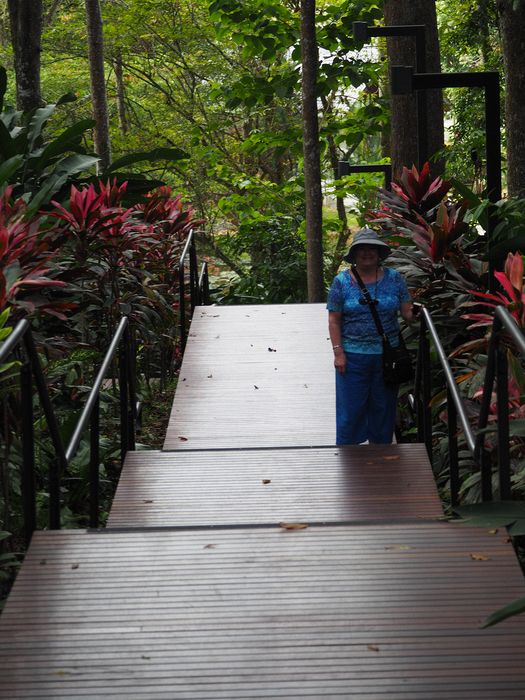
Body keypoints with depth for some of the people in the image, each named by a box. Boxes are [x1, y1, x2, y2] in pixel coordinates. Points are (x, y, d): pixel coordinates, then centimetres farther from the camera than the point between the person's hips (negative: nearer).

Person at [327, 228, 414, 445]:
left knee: (383, 406, 10)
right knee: (351, 407, 1)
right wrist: (338, 352, -9)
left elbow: (407, 311, 2)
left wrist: (413, 314, -21)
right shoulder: (342, 282, -2)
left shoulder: (394, 278, 3)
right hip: (353, 357, -2)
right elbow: (334, 321, -2)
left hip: (386, 355, 2)